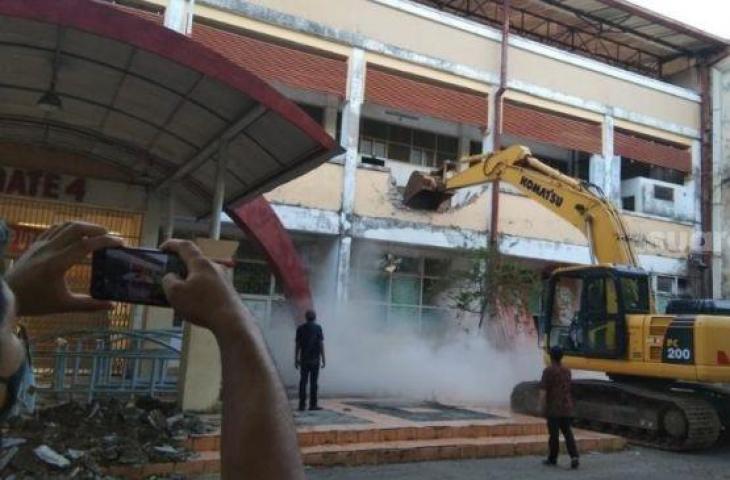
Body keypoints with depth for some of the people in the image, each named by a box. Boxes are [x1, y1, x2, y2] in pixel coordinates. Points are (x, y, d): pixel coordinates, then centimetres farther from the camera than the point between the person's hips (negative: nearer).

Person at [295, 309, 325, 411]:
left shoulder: (300, 328, 4)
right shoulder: (318, 328, -4)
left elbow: (297, 345, 4)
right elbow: (321, 344, -8)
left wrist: (296, 359, 10)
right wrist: (323, 359, -5)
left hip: (304, 359, 3)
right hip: (315, 359, -3)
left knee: (303, 382, 6)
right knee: (313, 382, 1)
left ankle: (302, 404, 4)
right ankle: (313, 404, 2)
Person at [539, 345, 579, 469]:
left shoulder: (548, 371, -13)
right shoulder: (567, 371, 7)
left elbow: (543, 391, -17)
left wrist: (543, 406, -6)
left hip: (553, 408, -5)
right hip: (566, 408, 5)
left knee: (554, 434, 5)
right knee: (568, 433, 10)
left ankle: (552, 459, 17)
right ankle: (574, 457, -6)